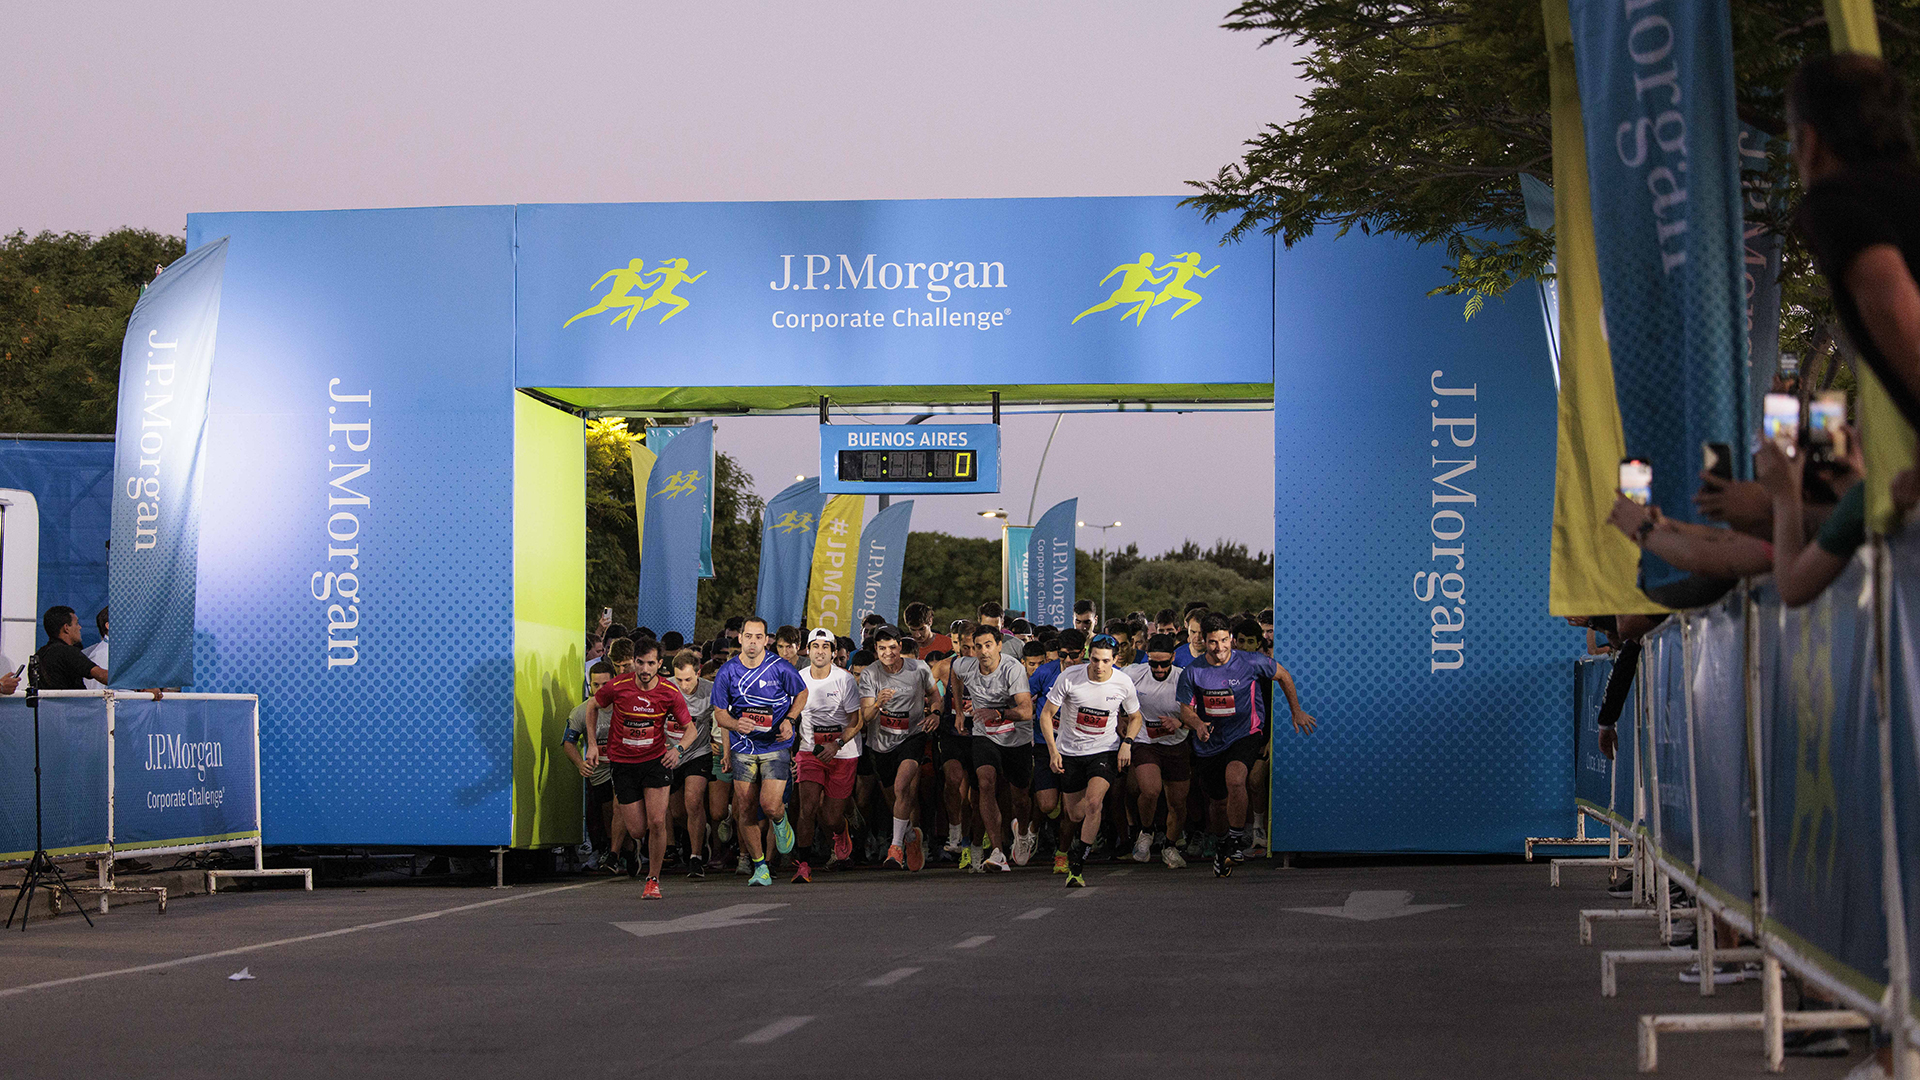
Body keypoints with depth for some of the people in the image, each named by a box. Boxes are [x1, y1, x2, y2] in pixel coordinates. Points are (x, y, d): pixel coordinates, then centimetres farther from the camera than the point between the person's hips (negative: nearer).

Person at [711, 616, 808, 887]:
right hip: (743, 749, 2)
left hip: (776, 746, -2)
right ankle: (759, 866, 16)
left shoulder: (780, 668, -9)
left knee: (770, 806, -16)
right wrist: (736, 724, -19)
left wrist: (789, 720, -7)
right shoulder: (727, 672, -5)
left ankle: (780, 821, 22)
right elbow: (719, 713, 2)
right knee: (745, 811, 1)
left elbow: (802, 694, 8)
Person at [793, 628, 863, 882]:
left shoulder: (845, 679, -8)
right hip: (810, 750, 2)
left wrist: (837, 745, -20)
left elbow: (856, 721, -6)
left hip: (843, 753, -2)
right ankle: (802, 864, -9)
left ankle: (840, 834, 38)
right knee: (808, 806, -18)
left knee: (831, 817, 0)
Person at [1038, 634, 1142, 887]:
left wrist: (1127, 743, -8)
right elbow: (1046, 714, -6)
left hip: (1105, 751, -1)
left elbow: (1135, 717, 9)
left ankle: (1077, 864, -13)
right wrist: (1053, 751, -13)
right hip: (1069, 751, 1)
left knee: (1093, 802, -24)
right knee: (1076, 814, 6)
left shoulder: (1123, 683, -9)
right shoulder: (1069, 678, -15)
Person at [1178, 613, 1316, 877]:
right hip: (1209, 744, 2)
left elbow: (1283, 676, 5)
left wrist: (1296, 711, 8)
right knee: (1218, 801, 12)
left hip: (1244, 735, -2)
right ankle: (1220, 847, 43)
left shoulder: (1250, 662, -13)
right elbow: (1185, 708, 1)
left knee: (1234, 778, -32)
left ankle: (1236, 840, -16)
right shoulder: (1192, 672, -10)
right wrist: (1198, 724, -22)